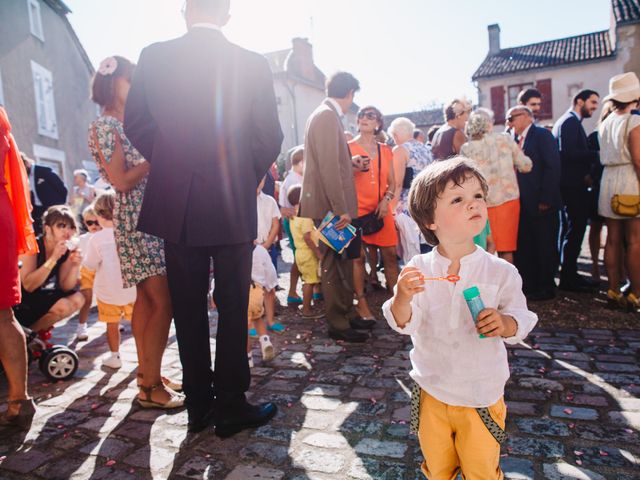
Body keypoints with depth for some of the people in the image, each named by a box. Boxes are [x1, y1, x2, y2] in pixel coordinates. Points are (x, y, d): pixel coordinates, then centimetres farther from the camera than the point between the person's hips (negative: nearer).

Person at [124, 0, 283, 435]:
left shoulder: (154, 57, 1)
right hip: (234, 204, -2)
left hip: (176, 206, 2)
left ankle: (199, 406, 23)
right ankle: (231, 405, 17)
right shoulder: (252, 63, -3)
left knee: (188, 309, 11)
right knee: (233, 307, 8)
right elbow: (270, 137, -2)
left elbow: (135, 125, 5)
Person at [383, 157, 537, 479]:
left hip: (482, 396, -1)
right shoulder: (418, 270, -13)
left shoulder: (501, 272, -14)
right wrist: (403, 297, -34)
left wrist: (505, 324, -28)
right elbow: (403, 324, -14)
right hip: (432, 391, 1)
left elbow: (522, 319, -6)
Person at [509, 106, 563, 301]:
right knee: (523, 248, 12)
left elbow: (553, 167, -15)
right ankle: (528, 286, 23)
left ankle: (546, 288, 16)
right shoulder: (517, 140, 13)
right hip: (524, 204, 7)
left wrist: (546, 199, -18)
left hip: (541, 204, -7)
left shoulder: (542, 134, -7)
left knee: (545, 247, 4)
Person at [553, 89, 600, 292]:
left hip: (571, 185, 11)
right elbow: (570, 152, -23)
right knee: (575, 230, -6)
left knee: (571, 230, 14)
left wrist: (584, 174, 7)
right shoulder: (571, 121, -11)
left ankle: (569, 274, 22)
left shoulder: (568, 121, 20)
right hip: (573, 186, -11)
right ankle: (568, 278, 0)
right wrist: (597, 154, -15)